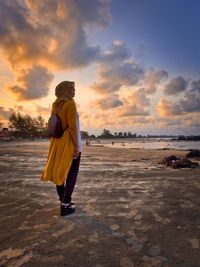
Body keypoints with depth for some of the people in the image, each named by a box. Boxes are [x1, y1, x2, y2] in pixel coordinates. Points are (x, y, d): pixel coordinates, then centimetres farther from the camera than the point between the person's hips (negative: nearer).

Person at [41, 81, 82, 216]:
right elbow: (73, 126, -20)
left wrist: (55, 144, 18)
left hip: (58, 142, 8)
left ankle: (63, 200, 25)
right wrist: (77, 145, -18)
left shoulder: (56, 105, 12)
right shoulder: (70, 103, -12)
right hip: (70, 143, -8)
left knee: (60, 172, 12)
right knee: (72, 173, 0)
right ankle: (65, 205, 4)